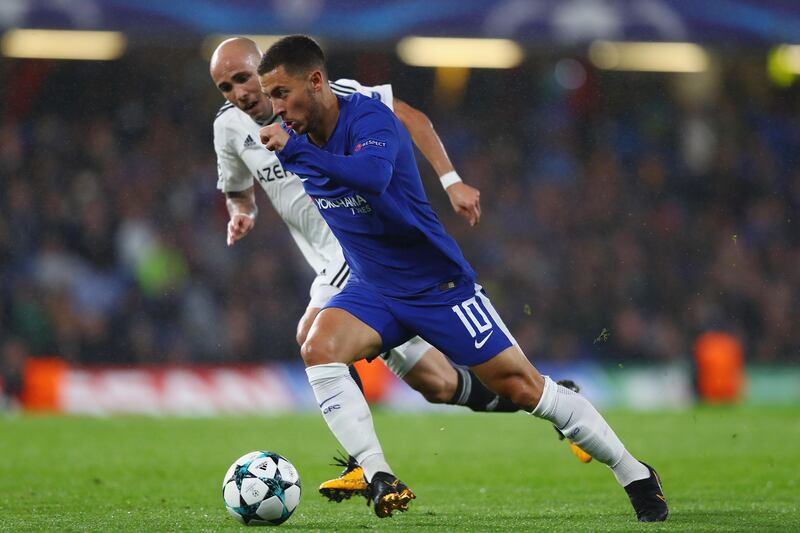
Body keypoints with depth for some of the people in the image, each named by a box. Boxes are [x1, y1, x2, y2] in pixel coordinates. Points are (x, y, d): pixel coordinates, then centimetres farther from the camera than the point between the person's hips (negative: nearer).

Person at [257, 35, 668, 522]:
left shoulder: (369, 118, -23)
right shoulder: (295, 139, -2)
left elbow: (373, 175, -46)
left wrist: (294, 148, -47)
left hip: (438, 283, -6)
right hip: (373, 291, 6)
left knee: (522, 387, -4)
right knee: (319, 348, -24)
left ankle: (636, 477, 11)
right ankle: (379, 479, -20)